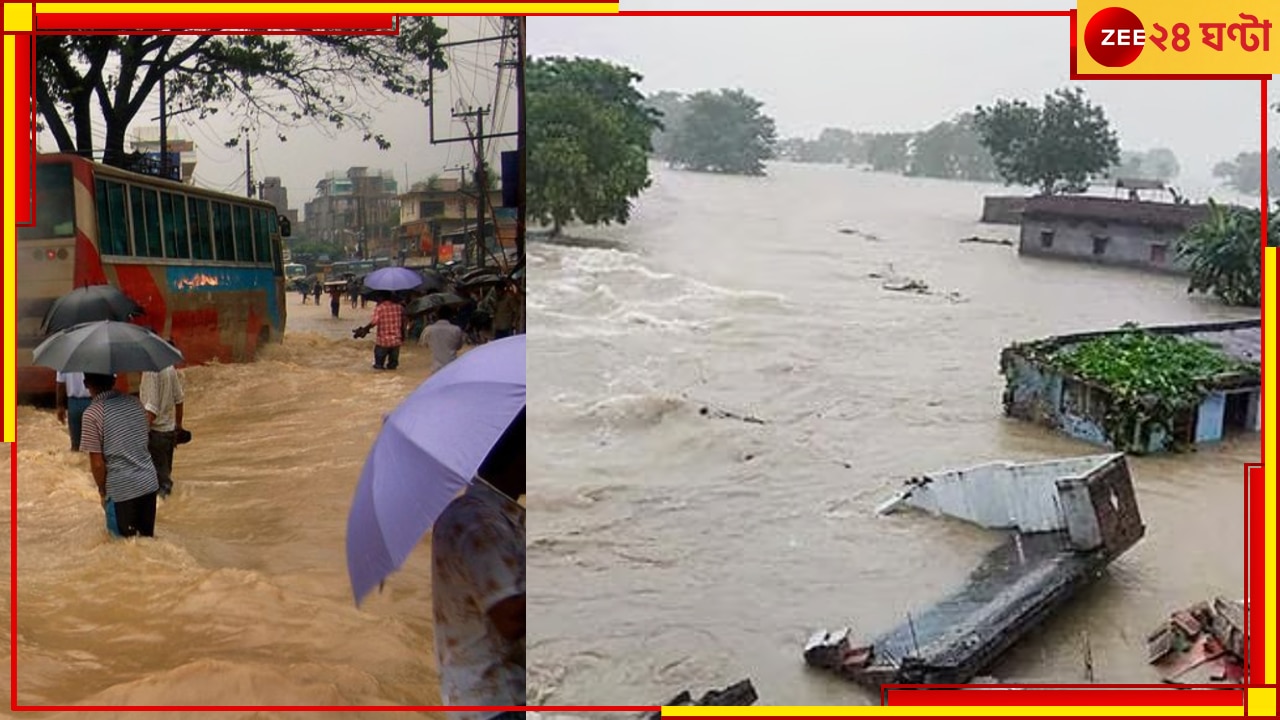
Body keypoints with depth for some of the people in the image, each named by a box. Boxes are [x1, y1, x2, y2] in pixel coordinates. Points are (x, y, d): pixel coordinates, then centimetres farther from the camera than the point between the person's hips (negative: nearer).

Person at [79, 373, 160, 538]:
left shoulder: (93, 413, -13)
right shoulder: (135, 402, 4)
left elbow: (97, 462, -13)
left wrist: (102, 490, 2)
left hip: (121, 488, -5)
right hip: (149, 482, 5)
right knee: (148, 538, 17)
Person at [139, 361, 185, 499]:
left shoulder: (151, 371, -21)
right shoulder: (169, 367, 3)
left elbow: (152, 408, -25)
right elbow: (179, 399, 10)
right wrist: (178, 425, 21)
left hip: (156, 430, -8)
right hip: (170, 429, 8)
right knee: (166, 473, 20)